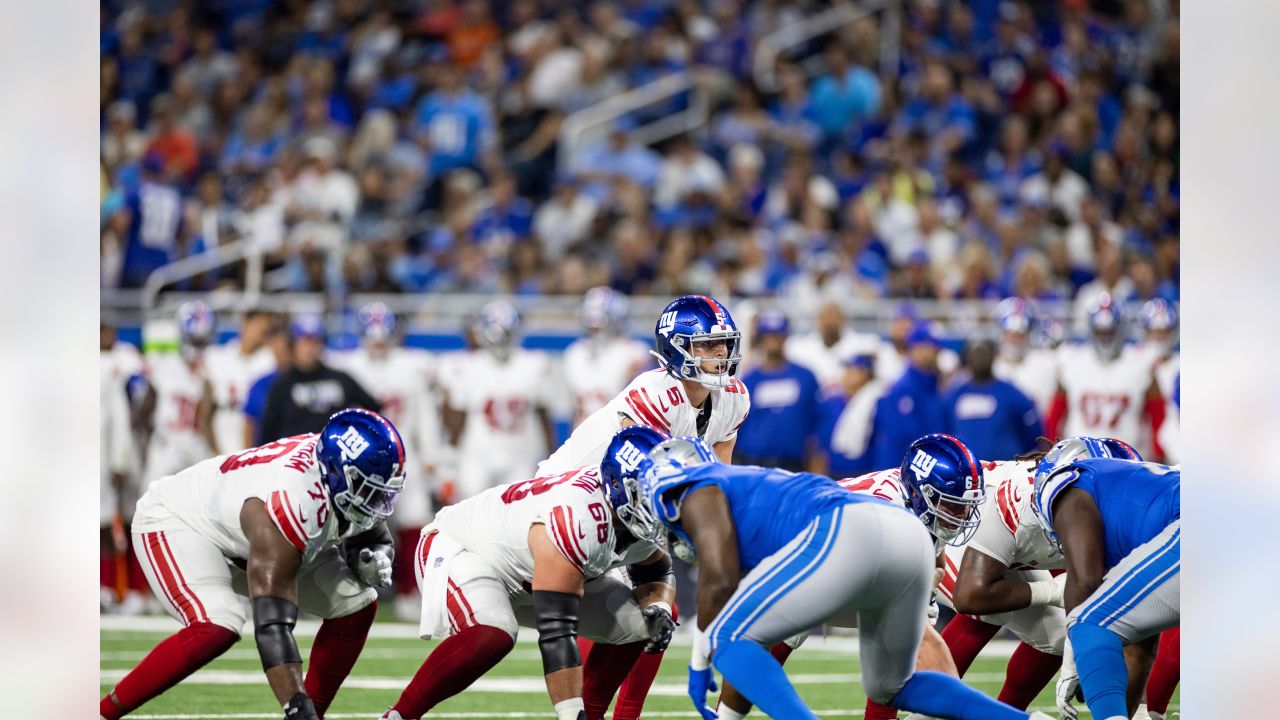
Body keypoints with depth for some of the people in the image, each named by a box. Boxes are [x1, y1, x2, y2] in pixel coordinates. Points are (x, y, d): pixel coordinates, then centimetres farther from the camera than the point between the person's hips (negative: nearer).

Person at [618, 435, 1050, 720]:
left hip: (848, 535, -9)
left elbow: (720, 580, 1)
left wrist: (700, 660, 14)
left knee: (726, 641, 1)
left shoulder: (698, 494, 14)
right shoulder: (747, 486, 39)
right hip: (910, 536, 9)